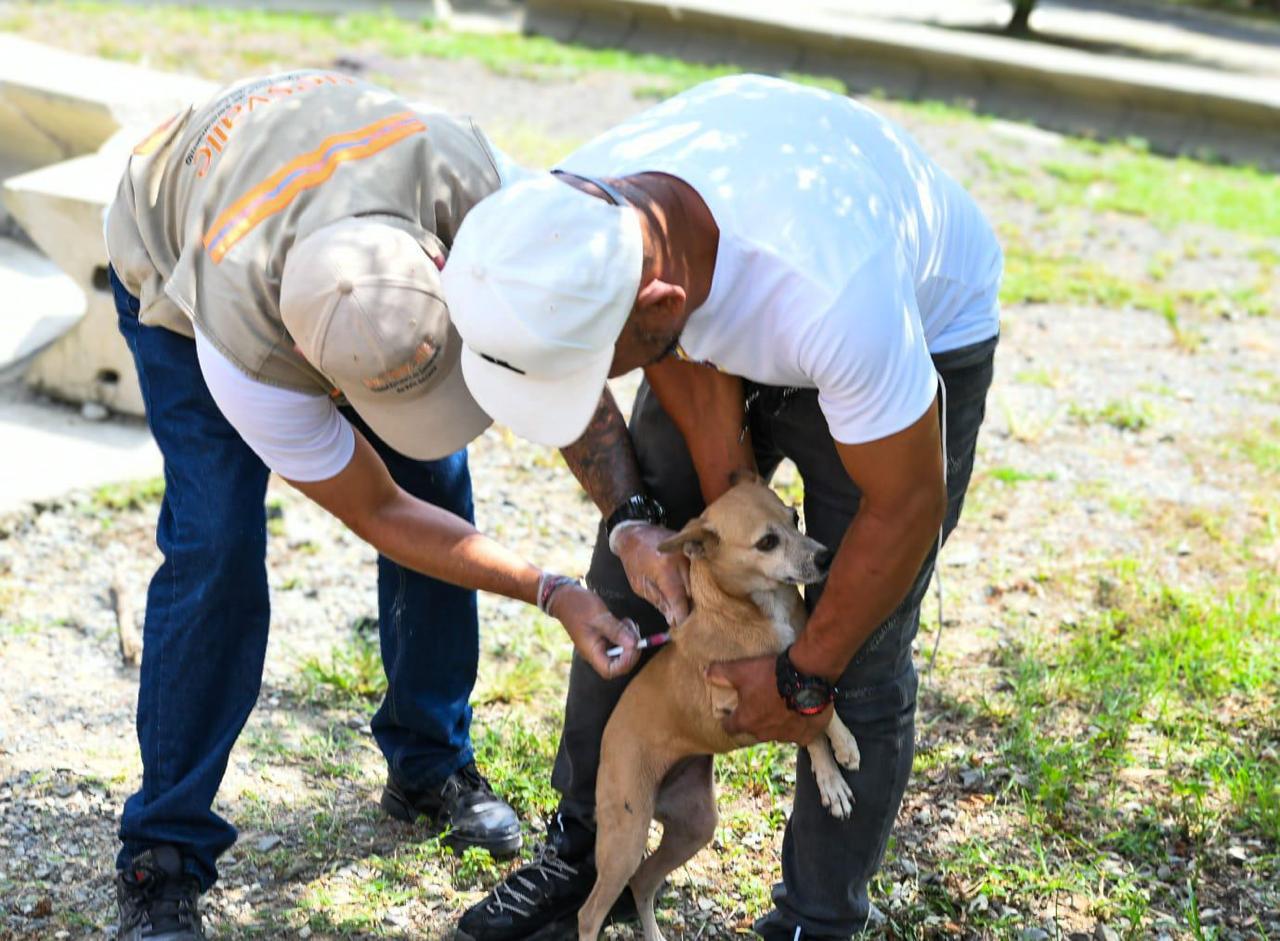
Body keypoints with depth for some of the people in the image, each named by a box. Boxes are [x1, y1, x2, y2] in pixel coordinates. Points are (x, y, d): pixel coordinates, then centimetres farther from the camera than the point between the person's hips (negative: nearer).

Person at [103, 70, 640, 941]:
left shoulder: (476, 189, -41)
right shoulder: (244, 351, -43)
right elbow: (379, 517, -28)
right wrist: (554, 595, -32)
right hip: (175, 271, -4)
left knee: (439, 486, -4)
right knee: (216, 542, -17)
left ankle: (431, 763, 17)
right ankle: (163, 855, -3)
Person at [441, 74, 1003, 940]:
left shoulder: (827, 295, -46)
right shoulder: (574, 222, -30)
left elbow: (906, 505, -29)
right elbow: (701, 404, -14)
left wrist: (803, 680, -16)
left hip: (923, 331, -5)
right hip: (729, 325, 5)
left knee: (860, 661, -7)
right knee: (634, 574, 6)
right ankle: (586, 850, 24)